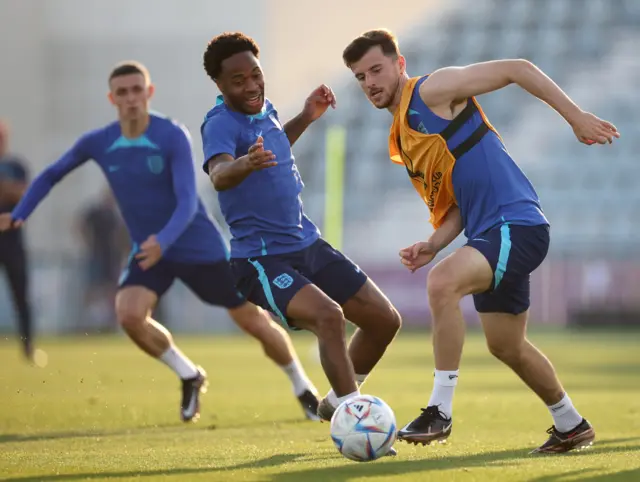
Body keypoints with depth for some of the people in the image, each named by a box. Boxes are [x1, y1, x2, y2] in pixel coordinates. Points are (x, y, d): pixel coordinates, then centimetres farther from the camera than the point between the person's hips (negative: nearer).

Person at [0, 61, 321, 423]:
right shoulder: (98, 143, -7)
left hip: (200, 247, -3)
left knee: (254, 321, 1)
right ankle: (189, 377, 2)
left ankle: (303, 387, 27)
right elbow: (51, 176, 9)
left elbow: (188, 202, -26)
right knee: (129, 314, -24)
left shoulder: (173, 136, -19)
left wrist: (163, 241, -43)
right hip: (148, 250, 3)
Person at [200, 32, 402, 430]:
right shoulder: (221, 124, -19)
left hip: (308, 246, 9)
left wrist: (306, 117, 19)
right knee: (328, 315, -33)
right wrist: (245, 164, -61)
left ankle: (336, 405, 26)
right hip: (261, 260, -9)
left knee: (385, 320, 8)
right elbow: (218, 175, -41)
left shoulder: (265, 110, 7)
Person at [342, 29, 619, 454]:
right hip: (487, 234, 10)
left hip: (516, 224, -10)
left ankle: (440, 411, -25)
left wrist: (576, 117, -13)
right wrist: (433, 244, 2)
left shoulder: (431, 92, -7)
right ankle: (571, 424, 39)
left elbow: (517, 69, -9)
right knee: (506, 345, 19)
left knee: (442, 283, -31)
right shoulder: (401, 140, 18)